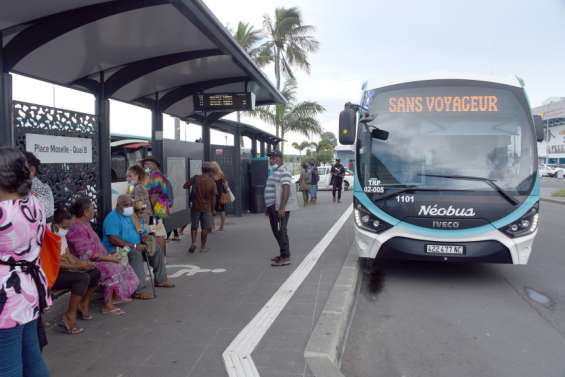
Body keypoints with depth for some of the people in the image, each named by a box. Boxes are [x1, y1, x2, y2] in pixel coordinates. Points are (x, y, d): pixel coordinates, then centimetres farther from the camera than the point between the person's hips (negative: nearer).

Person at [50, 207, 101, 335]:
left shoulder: (62, 235, 8)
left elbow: (68, 255, 10)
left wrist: (82, 262, -8)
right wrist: (78, 266, -26)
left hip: (61, 270, 10)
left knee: (95, 272, 1)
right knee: (83, 277, -30)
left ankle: (83, 305, 16)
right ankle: (69, 318, -24)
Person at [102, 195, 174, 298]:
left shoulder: (129, 216, 14)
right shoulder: (113, 218, -16)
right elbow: (113, 240, -27)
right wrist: (134, 246, -29)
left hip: (135, 247, 10)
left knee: (157, 249, 3)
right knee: (136, 254, -37)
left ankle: (160, 280, 12)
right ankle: (138, 291, -38)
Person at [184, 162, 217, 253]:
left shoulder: (195, 178, -5)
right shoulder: (212, 182, -5)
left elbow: (185, 186, -1)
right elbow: (213, 198, -4)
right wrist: (212, 208, 8)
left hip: (195, 206, 1)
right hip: (206, 208, -1)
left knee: (194, 226, 15)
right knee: (205, 228, 10)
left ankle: (193, 242, -2)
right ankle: (203, 247, 14)